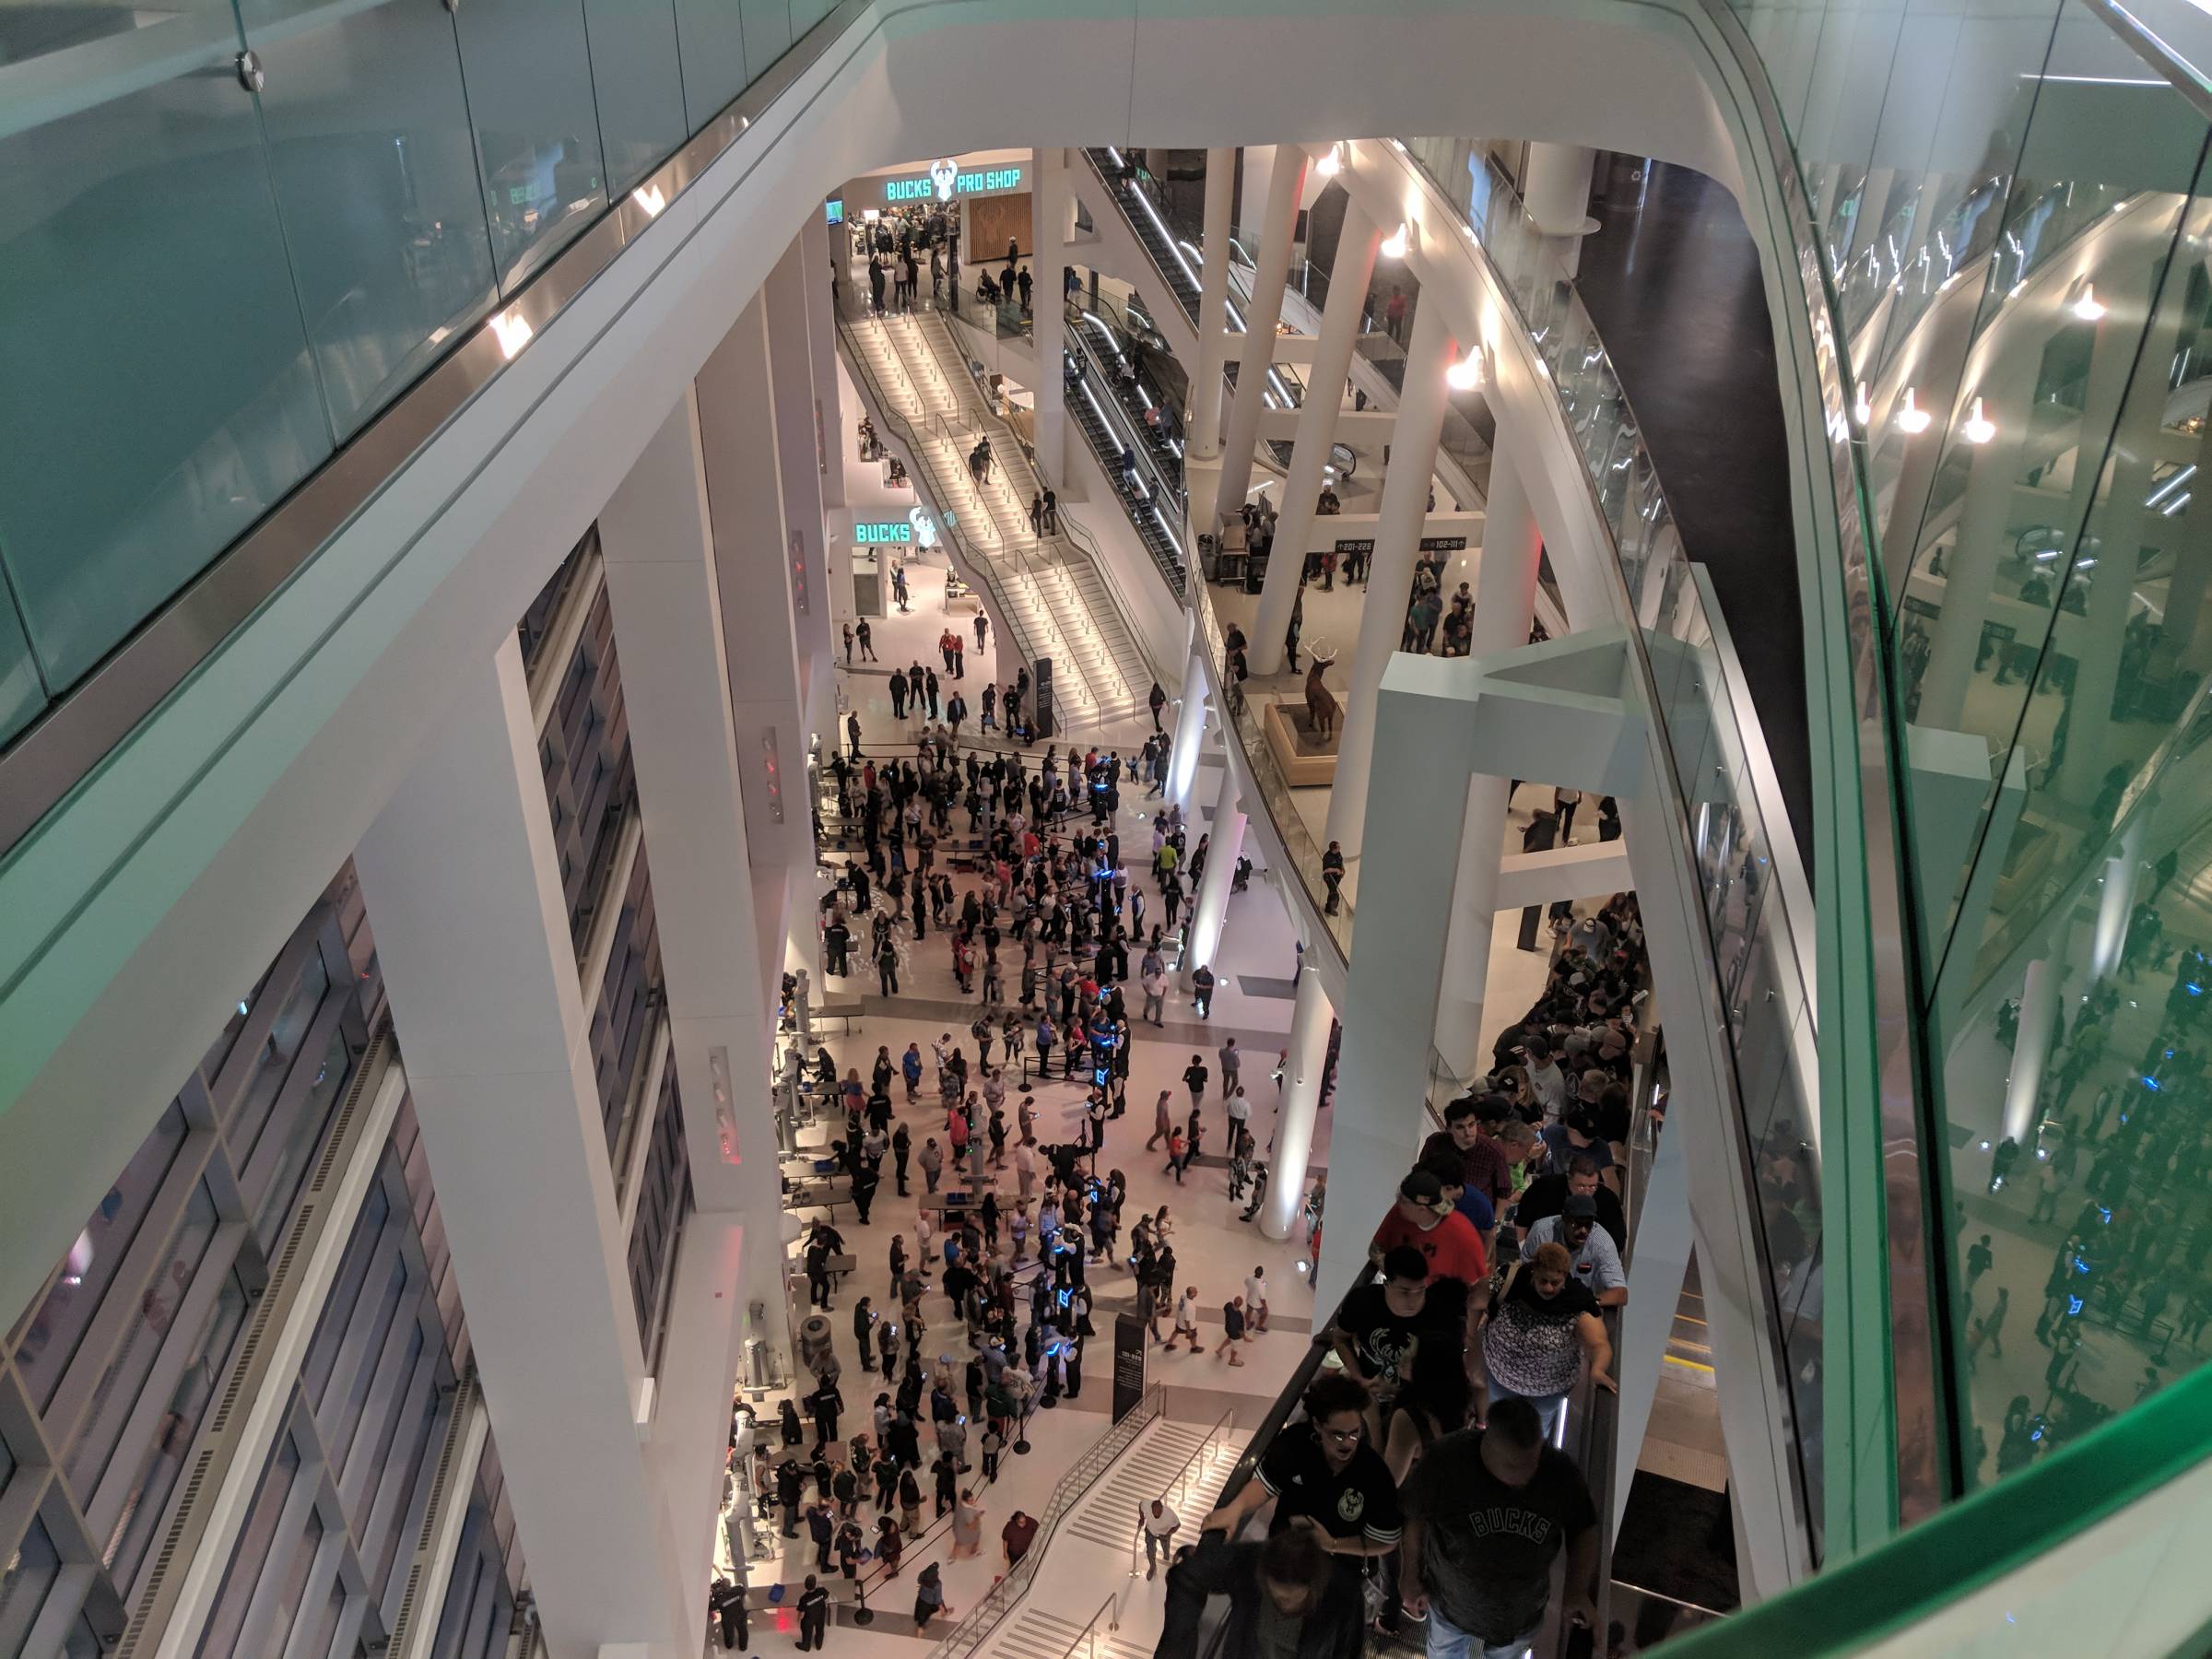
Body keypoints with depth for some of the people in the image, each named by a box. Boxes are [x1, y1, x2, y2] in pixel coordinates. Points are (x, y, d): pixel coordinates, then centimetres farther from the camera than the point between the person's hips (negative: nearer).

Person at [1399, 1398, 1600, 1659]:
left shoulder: (1560, 1471, -29)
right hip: (1452, 1599, -1)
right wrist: (1410, 1576, -5)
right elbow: (1413, 1514, -16)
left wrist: (1578, 1589, -23)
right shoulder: (1445, 1461, -34)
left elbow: (1584, 1527, -10)